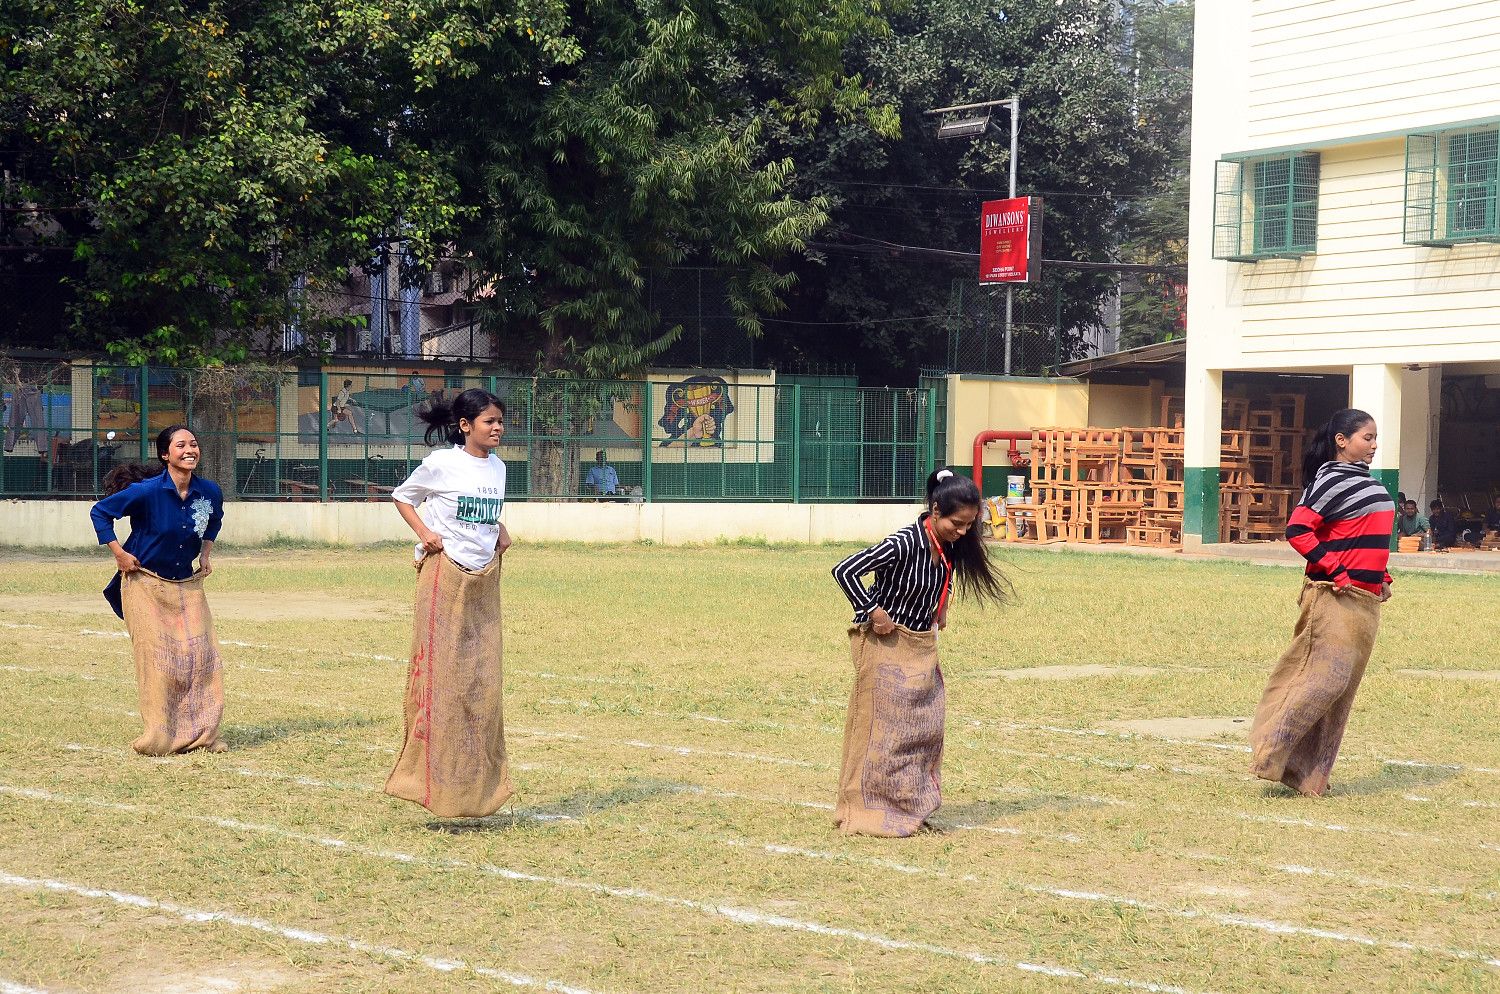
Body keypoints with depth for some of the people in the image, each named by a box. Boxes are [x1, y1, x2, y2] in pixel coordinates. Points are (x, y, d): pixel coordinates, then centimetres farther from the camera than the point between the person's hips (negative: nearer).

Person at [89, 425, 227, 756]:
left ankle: (202, 734, 8)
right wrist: (119, 554, -11)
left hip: (187, 586, 4)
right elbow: (100, 512, -8)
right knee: (157, 658, -4)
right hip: (146, 586, -4)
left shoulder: (210, 491, -4)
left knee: (201, 655, -2)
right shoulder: (146, 492, -18)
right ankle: (159, 737, 5)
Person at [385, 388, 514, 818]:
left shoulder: (497, 467, 10)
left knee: (482, 679, 7)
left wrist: (501, 533, 7)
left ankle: (479, 781, 15)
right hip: (444, 574, -6)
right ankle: (433, 778, -1)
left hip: (484, 578, 6)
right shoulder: (441, 463, -8)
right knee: (440, 673, -7)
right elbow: (402, 497, 4)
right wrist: (424, 532, -11)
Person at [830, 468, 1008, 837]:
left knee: (925, 729, 12)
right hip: (886, 644, -8)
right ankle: (866, 811, 8)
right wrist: (873, 612, -21)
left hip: (922, 647, 8)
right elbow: (844, 571, -26)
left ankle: (910, 807, 24)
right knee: (881, 729, -2)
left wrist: (941, 609, 10)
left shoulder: (951, 547, -3)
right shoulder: (903, 544, -26)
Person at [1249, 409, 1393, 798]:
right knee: (1326, 677, -13)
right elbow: (1297, 530, -19)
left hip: (1366, 600, 9)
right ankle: (1272, 754, -7)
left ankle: (1309, 773, 11)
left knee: (1344, 685, 8)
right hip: (1337, 596, -9)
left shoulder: (1368, 483, 18)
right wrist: (1334, 571, -20)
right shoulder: (1333, 481, -10)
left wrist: (1382, 577, 15)